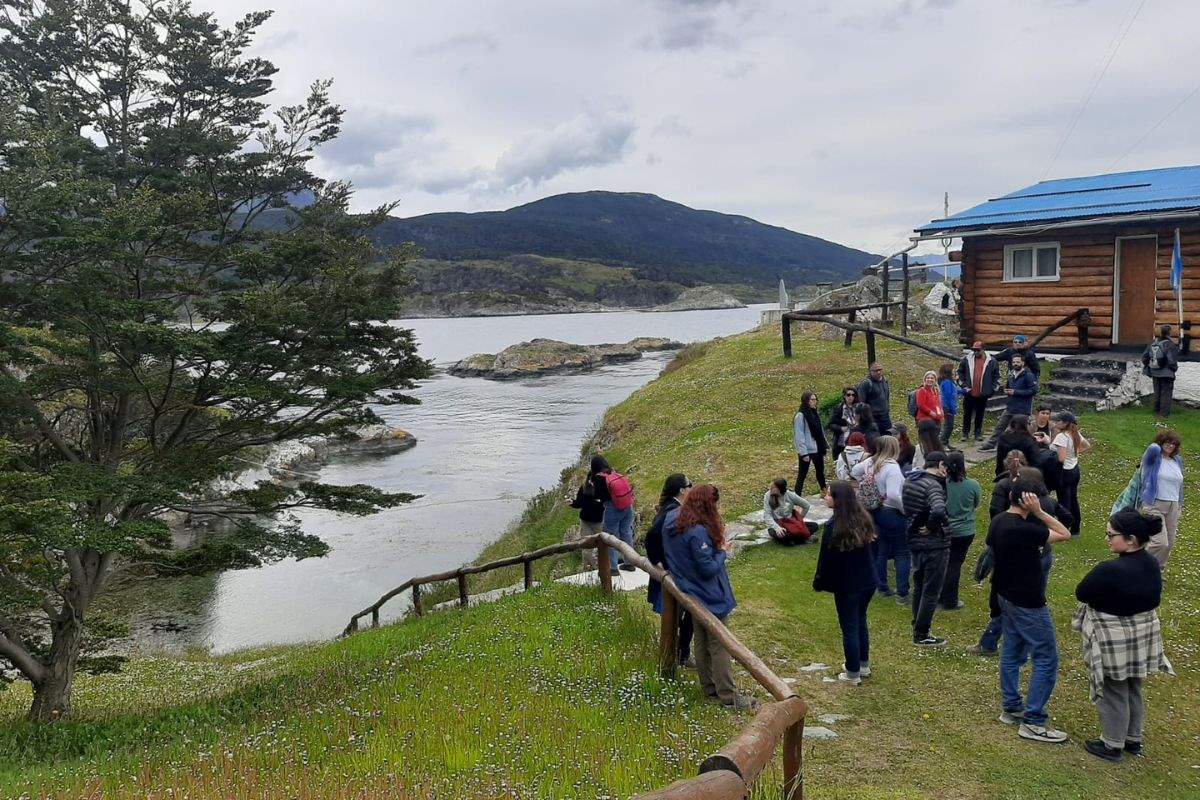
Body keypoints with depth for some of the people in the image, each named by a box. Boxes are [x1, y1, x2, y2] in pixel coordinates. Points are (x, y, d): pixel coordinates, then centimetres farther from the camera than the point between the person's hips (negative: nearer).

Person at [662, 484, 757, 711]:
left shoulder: (672, 519, -2)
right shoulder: (698, 532, -30)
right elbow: (709, 569, -26)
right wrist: (722, 551, -9)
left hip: (692, 592, 9)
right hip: (709, 597, -9)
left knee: (701, 641, 18)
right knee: (719, 645, 1)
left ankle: (709, 687, 30)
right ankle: (729, 696, 9)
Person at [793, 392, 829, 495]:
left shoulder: (815, 414, 10)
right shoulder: (800, 416, -14)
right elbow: (799, 436, -16)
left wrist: (824, 445, 11)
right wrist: (803, 453, -19)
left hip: (817, 450, 8)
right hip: (806, 451, -8)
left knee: (820, 472, 17)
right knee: (802, 475, -1)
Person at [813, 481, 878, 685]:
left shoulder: (833, 526, -22)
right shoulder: (862, 519, -1)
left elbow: (827, 558, -16)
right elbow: (868, 545, 9)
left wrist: (819, 582, -2)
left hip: (846, 585, -6)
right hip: (868, 581, 7)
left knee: (849, 628, 6)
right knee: (860, 622, 22)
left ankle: (853, 674, 15)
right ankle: (864, 665, 34)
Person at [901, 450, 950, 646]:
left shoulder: (909, 480, 5)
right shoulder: (933, 485, -22)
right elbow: (939, 511, -39)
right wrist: (930, 527, -23)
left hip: (915, 541, 8)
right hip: (935, 545, -8)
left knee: (919, 588, 20)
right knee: (931, 592, 4)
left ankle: (917, 628, 30)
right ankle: (921, 635, 10)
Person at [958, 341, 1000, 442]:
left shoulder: (991, 361, 0)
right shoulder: (967, 359, 0)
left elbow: (996, 377, 8)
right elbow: (960, 372, 10)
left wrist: (993, 390, 3)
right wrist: (963, 385, 2)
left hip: (983, 395, 0)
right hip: (969, 393, 0)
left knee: (980, 415, 9)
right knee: (967, 414, 6)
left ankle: (978, 434, 19)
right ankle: (965, 433, 15)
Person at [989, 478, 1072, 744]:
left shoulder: (998, 521, 0)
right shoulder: (1024, 530, -28)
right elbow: (1065, 535, -18)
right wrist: (1039, 512, -21)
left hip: (1006, 596, 9)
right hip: (1027, 602, -9)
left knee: (1012, 652, 18)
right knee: (1046, 659, -1)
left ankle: (1012, 708, 28)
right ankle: (1033, 722, 1)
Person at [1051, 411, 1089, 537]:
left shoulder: (1061, 436, -24)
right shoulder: (1076, 434, 3)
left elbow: (1061, 458, -29)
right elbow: (1088, 446, 18)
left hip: (1065, 472, -9)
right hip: (1075, 469, 9)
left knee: (1064, 502, 0)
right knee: (1073, 500, 18)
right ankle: (1075, 530, 28)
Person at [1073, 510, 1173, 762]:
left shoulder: (1110, 570, -30)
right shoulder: (1151, 564, -5)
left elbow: (1081, 593, -16)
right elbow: (1154, 598, 9)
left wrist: (1102, 593, 1)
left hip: (1114, 642, -7)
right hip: (1144, 637, 7)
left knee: (1113, 694, 10)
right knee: (1133, 690, 23)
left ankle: (1112, 746, 24)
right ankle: (1134, 740, 38)